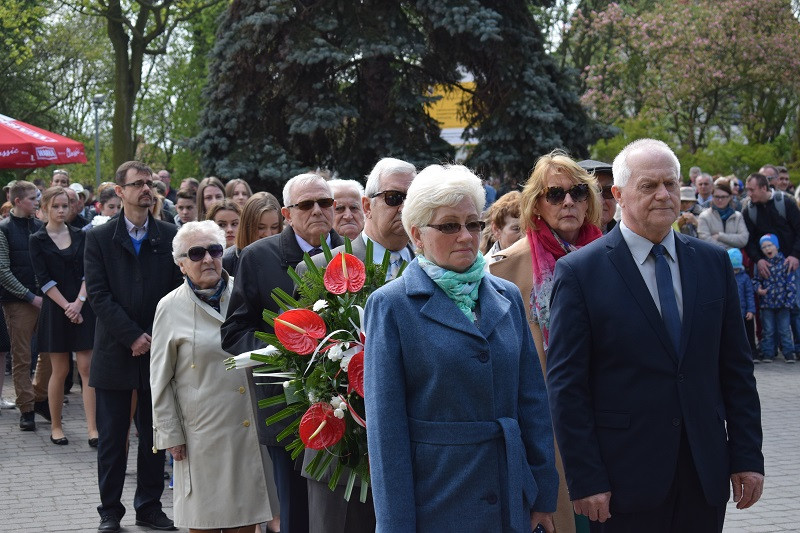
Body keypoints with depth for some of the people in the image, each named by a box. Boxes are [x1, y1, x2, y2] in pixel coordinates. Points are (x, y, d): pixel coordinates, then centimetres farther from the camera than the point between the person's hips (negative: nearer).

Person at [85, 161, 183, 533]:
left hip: (158, 349, 2)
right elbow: (98, 295, -6)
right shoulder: (99, 238, 0)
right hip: (114, 353, -2)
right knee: (112, 437, 4)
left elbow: (178, 292, 3)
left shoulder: (170, 236, 5)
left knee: (154, 433, 8)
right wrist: (133, 336, -13)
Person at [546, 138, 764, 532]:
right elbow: (566, 386, -7)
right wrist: (585, 481, -11)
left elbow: (736, 369, 10)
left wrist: (747, 456, 4)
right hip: (625, 481, -4)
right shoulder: (579, 272, -5)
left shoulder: (714, 263, 9)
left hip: (705, 478, 4)